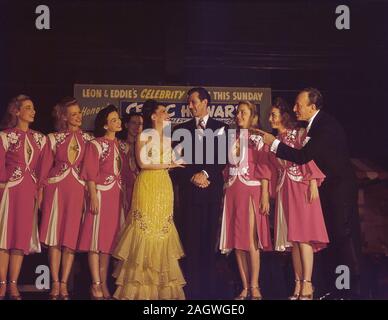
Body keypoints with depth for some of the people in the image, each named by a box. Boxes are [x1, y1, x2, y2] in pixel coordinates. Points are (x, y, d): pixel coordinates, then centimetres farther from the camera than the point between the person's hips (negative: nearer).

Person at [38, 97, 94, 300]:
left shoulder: (88, 139, 9)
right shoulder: (53, 138, 7)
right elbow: (45, 168, 6)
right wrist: (41, 192, 0)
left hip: (78, 190, 1)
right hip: (56, 189, -1)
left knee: (71, 237, -1)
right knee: (54, 237, -2)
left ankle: (64, 284, 4)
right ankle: (55, 284, 2)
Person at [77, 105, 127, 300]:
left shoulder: (122, 146, 14)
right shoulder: (95, 144, -3)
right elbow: (90, 174, -8)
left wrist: (126, 196, 11)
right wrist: (93, 196, -16)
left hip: (117, 197, 6)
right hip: (101, 195, -6)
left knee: (109, 240, 7)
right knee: (97, 240, -5)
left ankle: (103, 284, 11)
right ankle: (96, 285, -3)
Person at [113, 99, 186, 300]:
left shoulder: (167, 138, 17)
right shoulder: (144, 136, -1)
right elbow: (143, 163, -9)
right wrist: (167, 165, -6)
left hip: (164, 187, 6)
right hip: (147, 184, -6)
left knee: (163, 231, 3)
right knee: (145, 230, -5)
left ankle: (162, 285, 5)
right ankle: (141, 286, 0)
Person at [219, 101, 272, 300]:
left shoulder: (257, 139, 1)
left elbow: (264, 168, -5)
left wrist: (265, 196, -12)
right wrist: (225, 194, 10)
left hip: (251, 192, -5)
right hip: (232, 193, 5)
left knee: (251, 240, -9)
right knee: (237, 240, 3)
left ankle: (254, 287, -3)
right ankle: (245, 288, 7)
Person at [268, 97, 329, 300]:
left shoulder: (300, 134, -2)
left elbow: (309, 158, -9)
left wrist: (313, 183, -18)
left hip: (301, 188, -6)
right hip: (284, 191, 6)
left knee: (303, 235, -11)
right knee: (292, 237, 3)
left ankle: (307, 285, -11)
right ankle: (298, 284, 5)